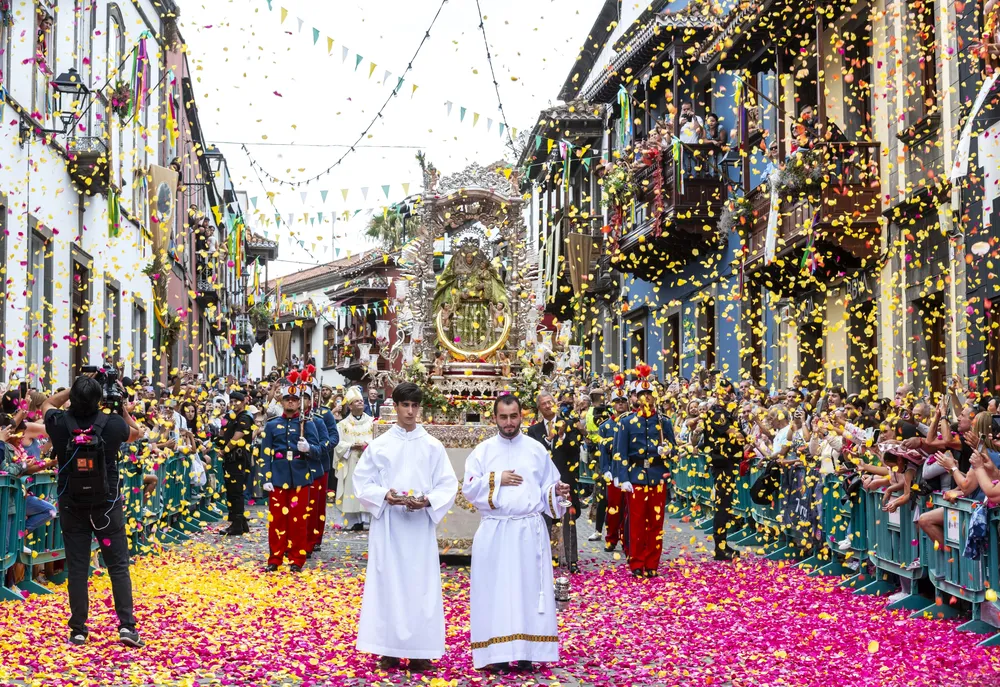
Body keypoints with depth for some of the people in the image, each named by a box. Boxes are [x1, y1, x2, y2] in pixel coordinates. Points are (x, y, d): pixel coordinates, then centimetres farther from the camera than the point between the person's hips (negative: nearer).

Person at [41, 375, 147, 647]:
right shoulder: (113, 424, -12)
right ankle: (127, 625, -2)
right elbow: (138, 433, 11)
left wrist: (73, 389, 8)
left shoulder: (60, 423, -10)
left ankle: (78, 630, 9)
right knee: (118, 565, 5)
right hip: (107, 503, -1)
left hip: (71, 505, 1)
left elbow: (47, 404, 15)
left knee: (76, 568, 6)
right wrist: (121, 406, 6)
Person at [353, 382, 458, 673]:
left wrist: (428, 501, -15)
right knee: (388, 583, 1)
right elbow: (361, 482, 4)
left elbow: (448, 485, 3)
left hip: (421, 525, 0)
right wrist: (384, 496, -14)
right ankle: (389, 649, 8)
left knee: (421, 585, 0)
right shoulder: (378, 445, 3)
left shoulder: (433, 446, 4)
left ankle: (419, 651, 6)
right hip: (388, 524, 0)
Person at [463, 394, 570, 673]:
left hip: (529, 530, 1)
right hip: (495, 532, -1)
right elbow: (468, 488, -1)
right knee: (495, 592, 0)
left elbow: (546, 489, 9)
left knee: (529, 590, 1)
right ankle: (497, 652, 3)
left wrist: (557, 492, -12)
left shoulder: (537, 449, 7)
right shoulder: (482, 451, 5)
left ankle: (526, 652, 6)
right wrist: (496, 479, -11)